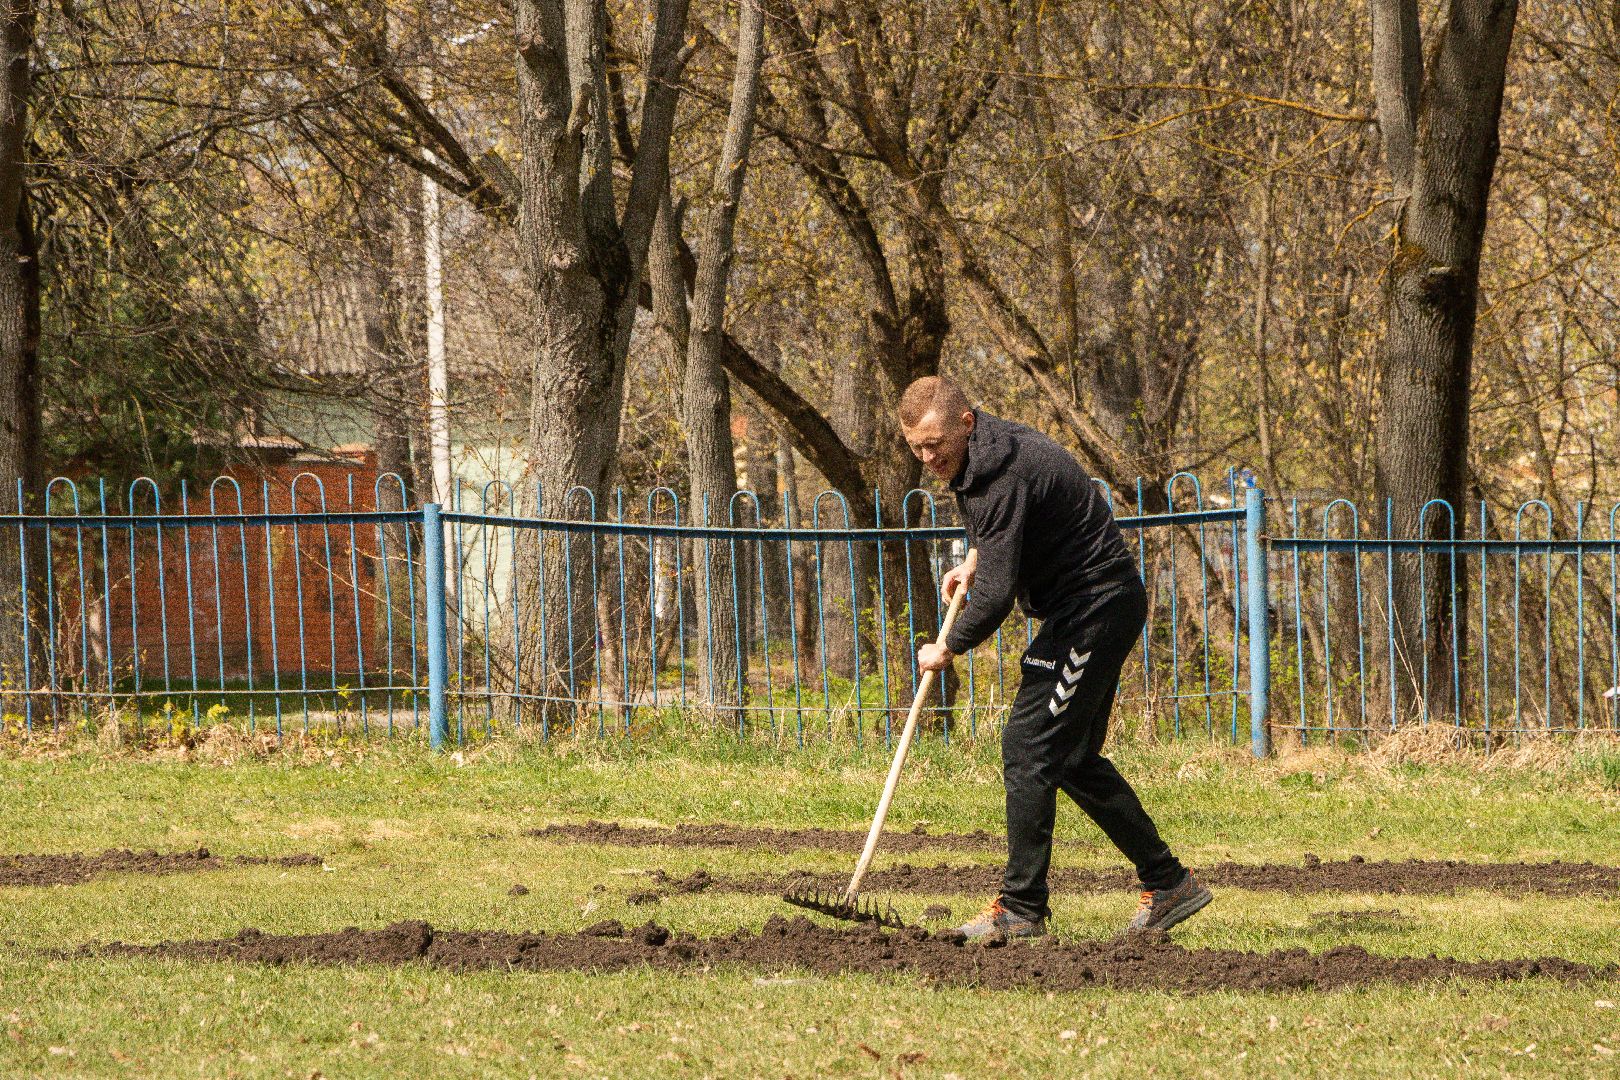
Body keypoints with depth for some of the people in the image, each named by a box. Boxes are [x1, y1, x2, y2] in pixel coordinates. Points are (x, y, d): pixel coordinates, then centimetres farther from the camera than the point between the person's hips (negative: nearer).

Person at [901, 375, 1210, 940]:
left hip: (1095, 608, -11)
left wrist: (947, 649, -12)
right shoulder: (979, 454, 7)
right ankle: (1169, 884, 17)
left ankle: (1021, 908, -8)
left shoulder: (1004, 473, -25)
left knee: (1028, 746, -11)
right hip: (1101, 603, 11)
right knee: (1072, 757, 13)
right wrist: (974, 560, 13)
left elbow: (996, 596, -27)